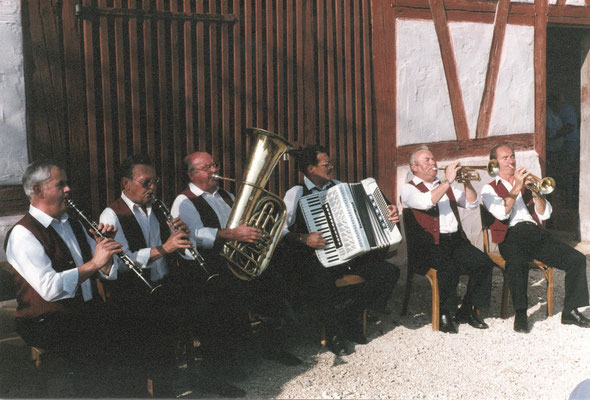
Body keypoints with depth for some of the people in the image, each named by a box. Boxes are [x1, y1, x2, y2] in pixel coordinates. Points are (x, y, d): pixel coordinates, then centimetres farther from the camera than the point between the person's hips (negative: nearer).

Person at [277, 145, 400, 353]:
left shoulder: (338, 187, 15)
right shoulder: (296, 194, -1)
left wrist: (387, 213, 1)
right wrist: (303, 238, -26)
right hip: (316, 258, -5)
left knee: (390, 272, -14)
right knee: (322, 279, -39)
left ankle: (348, 316, -3)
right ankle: (336, 332, -11)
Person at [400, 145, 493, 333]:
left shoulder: (445, 187, 25)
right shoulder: (409, 189, 5)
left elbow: (471, 204, 17)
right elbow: (426, 202, -18)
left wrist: (467, 182, 1)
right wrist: (448, 180, -16)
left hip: (456, 240, 6)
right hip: (430, 245, -6)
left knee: (484, 263, -19)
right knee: (449, 267, -34)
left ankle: (467, 311, -5)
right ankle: (444, 314, -14)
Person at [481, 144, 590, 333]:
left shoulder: (527, 183, 26)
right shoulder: (490, 189, 14)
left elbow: (545, 214, 14)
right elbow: (501, 213, -8)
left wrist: (535, 191, -2)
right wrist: (517, 187, -9)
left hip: (537, 233, 5)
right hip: (512, 236, -4)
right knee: (517, 263, -38)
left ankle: (570, 311, -7)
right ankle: (520, 314, -26)